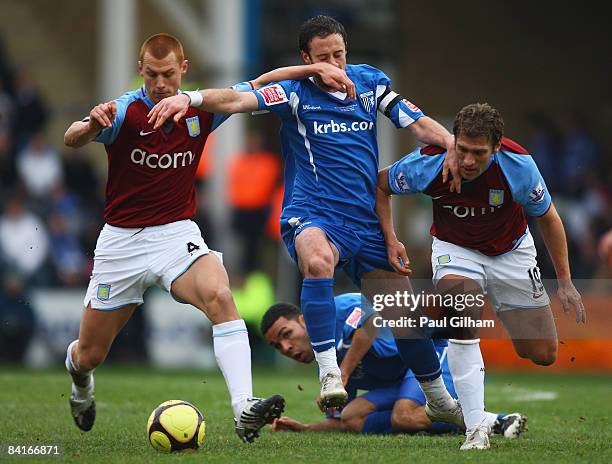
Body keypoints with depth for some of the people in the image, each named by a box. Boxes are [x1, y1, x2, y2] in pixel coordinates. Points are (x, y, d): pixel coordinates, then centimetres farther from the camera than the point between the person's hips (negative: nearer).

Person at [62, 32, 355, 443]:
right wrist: (90, 126, -55)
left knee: (219, 296, -31)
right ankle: (81, 384, 48)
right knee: (89, 355, 8)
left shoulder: (201, 109, -2)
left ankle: (244, 410, -40)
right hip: (122, 240, -1)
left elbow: (260, 85, 7)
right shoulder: (124, 112, -14)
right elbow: (72, 140, -32)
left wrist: (317, 69, -6)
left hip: (178, 235, 1)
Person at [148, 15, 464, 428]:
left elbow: (419, 125, 8)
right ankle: (329, 373, -38)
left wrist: (453, 144, -11)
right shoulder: (296, 92, -6)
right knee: (318, 259, -40)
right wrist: (191, 98, -38)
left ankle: (441, 401, 31)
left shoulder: (370, 81, 7)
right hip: (312, 216, -5)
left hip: (366, 221, 5)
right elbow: (239, 100, -21)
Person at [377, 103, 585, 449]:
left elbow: (548, 219, -10)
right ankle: (477, 428, -32)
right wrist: (391, 240, -16)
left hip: (510, 250, 1)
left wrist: (565, 282, -6)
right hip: (455, 248, -1)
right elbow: (380, 185, -6)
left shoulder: (518, 164, -28)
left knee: (543, 355, -2)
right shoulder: (428, 163, -28)